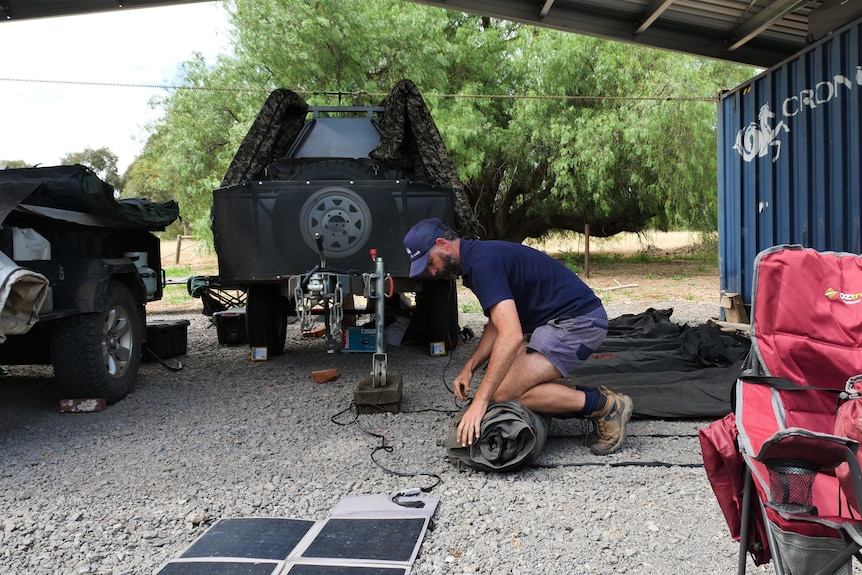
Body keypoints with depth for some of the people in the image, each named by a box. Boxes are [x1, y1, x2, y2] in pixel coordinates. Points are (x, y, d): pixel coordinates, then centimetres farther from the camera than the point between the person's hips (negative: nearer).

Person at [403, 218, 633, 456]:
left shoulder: (484, 262, -20)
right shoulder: (478, 256, 13)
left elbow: (511, 336, -31)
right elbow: (498, 324, 22)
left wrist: (480, 402, -31)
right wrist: (469, 368, 10)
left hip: (578, 320, -10)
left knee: (504, 391, -16)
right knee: (501, 376, 8)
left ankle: (605, 406, -7)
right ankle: (586, 398, 9)